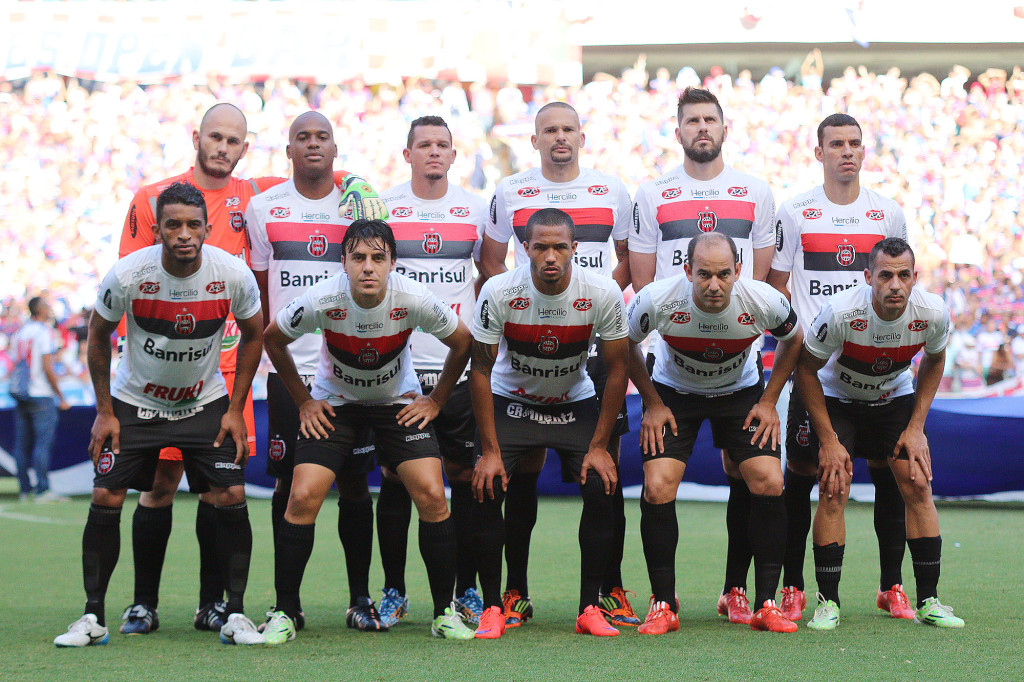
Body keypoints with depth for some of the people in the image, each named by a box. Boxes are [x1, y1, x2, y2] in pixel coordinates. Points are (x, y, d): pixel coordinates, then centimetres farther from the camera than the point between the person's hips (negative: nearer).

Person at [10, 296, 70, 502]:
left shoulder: (19, 333, 11)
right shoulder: (45, 333, -11)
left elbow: (15, 366, 13)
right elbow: (47, 368, -15)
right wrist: (61, 398, -9)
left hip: (20, 397, 7)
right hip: (41, 396, -7)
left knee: (22, 445, 8)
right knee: (43, 443, -7)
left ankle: (24, 489, 12)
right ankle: (43, 491, -10)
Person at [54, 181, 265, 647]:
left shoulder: (234, 275, -19)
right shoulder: (127, 275, -22)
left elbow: (253, 334, 0)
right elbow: (98, 336, -4)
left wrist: (235, 410, -3)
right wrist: (104, 412, -5)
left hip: (205, 402, 1)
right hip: (135, 401, -1)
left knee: (231, 498, -12)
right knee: (105, 499, -10)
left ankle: (234, 616, 0)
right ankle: (92, 617, 2)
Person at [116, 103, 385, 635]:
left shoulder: (254, 197, 8)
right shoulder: (152, 200, 3)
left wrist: (353, 185, 0)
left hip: (228, 365, 2)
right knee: (160, 483, -2)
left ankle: (212, 604, 11)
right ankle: (143, 604, 8)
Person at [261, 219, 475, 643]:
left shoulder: (414, 301, -25)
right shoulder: (322, 301, -26)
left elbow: (462, 343, -4)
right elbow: (273, 340, -4)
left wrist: (435, 401, -2)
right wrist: (303, 401, -1)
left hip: (399, 402, 0)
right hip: (334, 402, 0)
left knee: (432, 497, -15)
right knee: (303, 497, -15)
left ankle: (445, 611, 1)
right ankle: (285, 613, 0)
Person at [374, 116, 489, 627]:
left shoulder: (475, 210, 8)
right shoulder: (381, 208, 3)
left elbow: (491, 276, 19)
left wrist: (476, 323, 9)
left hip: (461, 365, 1)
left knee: (466, 477, 1)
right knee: (395, 480, 0)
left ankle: (466, 589, 10)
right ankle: (393, 592, 9)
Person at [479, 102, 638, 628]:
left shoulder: (613, 191, 8)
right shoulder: (510, 193, 6)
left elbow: (628, 258, 16)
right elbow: (491, 264, 13)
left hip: (596, 345, 0)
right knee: (523, 470, -1)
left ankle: (611, 590, 7)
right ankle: (515, 593, 6)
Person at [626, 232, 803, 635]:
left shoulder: (765, 302, -27)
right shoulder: (656, 300, -29)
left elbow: (792, 341, -2)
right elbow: (625, 345, -6)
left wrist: (769, 401, -5)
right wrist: (652, 403, -7)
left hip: (741, 393, 1)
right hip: (674, 393, -1)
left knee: (769, 484, -15)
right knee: (657, 488, -17)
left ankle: (766, 605, -3)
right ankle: (663, 605, -3)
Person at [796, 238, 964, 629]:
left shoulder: (933, 314, -24)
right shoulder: (841, 312, -33)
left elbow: (934, 361, 0)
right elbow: (806, 369, -17)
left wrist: (916, 427, -6)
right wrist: (828, 440, -18)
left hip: (897, 400, 3)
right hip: (837, 400, -2)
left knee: (918, 486, -9)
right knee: (834, 490, -16)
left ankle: (928, 602, -1)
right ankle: (827, 602, -6)